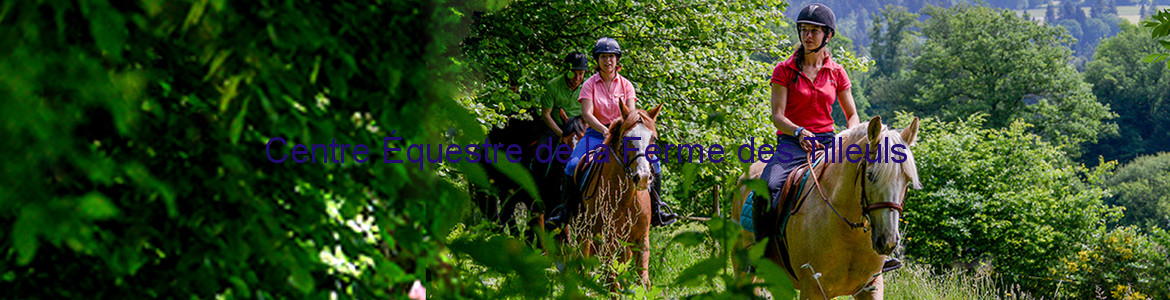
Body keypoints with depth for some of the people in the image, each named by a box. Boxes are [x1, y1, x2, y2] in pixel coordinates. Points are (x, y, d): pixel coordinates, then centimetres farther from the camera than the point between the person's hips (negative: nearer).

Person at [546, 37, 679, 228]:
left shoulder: (626, 85, 6)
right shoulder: (590, 84, 0)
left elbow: (631, 114, -4)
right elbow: (586, 114, -12)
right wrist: (605, 130, -29)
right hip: (596, 134, -2)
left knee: (653, 165, -16)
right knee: (573, 165, -26)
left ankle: (656, 211, -2)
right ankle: (565, 210, -10)